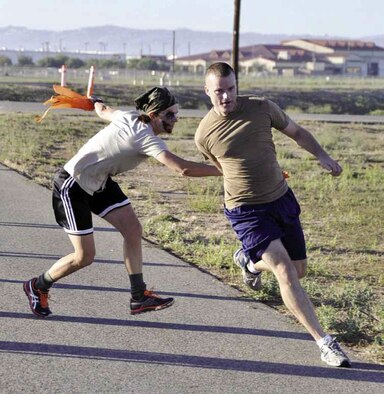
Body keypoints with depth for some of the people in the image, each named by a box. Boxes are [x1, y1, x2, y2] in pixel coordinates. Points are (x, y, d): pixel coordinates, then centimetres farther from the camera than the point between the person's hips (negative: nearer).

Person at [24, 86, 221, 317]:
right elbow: (183, 169, -41)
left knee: (133, 229, -1)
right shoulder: (147, 138, -31)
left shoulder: (131, 117, -5)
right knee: (85, 257, -4)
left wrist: (96, 102, 41)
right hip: (73, 186, -10)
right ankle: (37, 287, 21)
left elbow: (103, 110, 18)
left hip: (99, 181, 10)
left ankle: (139, 297, 4)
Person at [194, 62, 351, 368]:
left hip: (282, 200, 4)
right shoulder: (204, 135, -8)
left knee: (299, 271, 13)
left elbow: (297, 132, 8)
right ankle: (325, 343, -17)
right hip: (246, 212, -4)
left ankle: (249, 261, 44)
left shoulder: (262, 108, -6)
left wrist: (322, 155, -7)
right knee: (284, 271, -19)